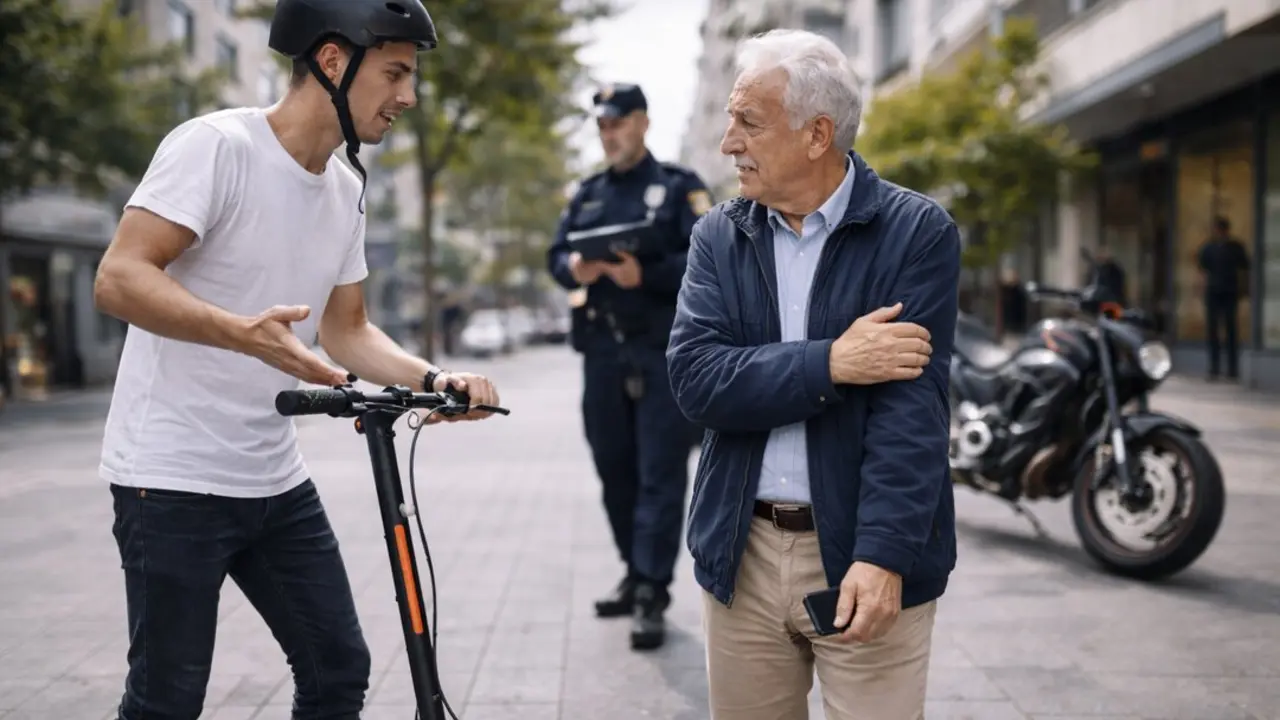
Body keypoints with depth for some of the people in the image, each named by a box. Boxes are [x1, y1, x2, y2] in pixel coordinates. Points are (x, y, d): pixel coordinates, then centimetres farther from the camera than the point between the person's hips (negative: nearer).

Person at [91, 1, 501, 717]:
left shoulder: (347, 192, 8)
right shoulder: (215, 144, -15)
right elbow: (119, 280, -22)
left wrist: (431, 378, -3)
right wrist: (244, 333, -37)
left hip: (277, 479, 7)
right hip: (176, 478, -7)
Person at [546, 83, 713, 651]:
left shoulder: (679, 187, 1)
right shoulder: (586, 195, 17)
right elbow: (555, 255, 12)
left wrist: (645, 274, -23)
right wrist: (573, 268, -12)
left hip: (662, 349, -5)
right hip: (600, 349, 6)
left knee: (659, 474, -6)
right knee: (614, 471, 11)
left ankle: (652, 594, -5)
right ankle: (637, 576, 24)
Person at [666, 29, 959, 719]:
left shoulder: (917, 233, -5)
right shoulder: (718, 236, 5)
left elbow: (911, 403, -13)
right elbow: (694, 378, -8)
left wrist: (882, 556, -21)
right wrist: (829, 364, -19)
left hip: (865, 555, -3)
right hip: (741, 554, 3)